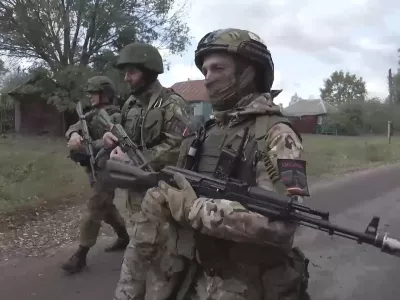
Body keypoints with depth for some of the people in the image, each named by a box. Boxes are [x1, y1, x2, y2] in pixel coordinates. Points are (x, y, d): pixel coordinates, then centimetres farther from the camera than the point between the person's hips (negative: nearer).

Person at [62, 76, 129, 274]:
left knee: (94, 210, -5)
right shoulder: (92, 115, 12)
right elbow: (73, 128, 0)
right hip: (95, 170, 9)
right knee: (106, 208, 19)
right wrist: (74, 134, -25)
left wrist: (84, 146, -32)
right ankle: (125, 237, 36)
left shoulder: (116, 117, -13)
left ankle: (81, 255, 3)